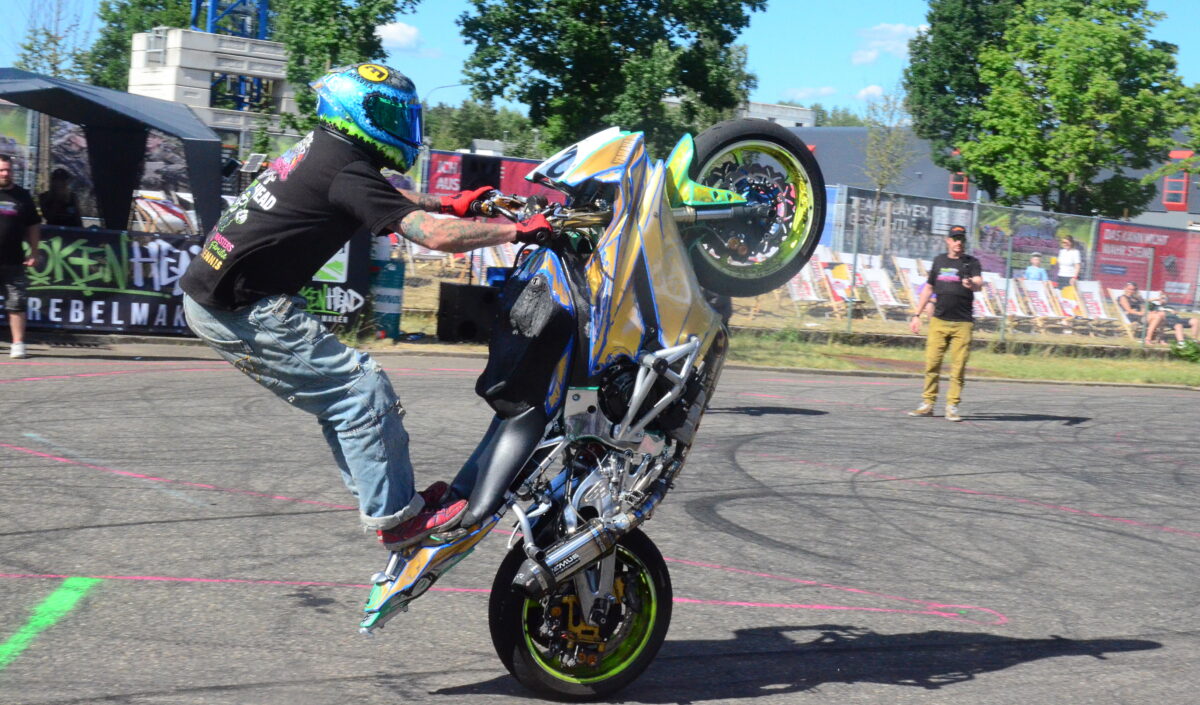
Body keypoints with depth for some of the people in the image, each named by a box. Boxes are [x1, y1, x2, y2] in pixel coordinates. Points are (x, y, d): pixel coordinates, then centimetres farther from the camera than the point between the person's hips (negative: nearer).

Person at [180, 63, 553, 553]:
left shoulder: (321, 149, 12)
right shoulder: (346, 171, -17)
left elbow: (386, 196, 34)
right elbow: (436, 236, -24)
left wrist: (449, 203, 31)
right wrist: (520, 230, -15)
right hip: (239, 310, -10)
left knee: (341, 394, 15)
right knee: (362, 388, -7)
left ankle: (382, 497, 20)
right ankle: (395, 516, -1)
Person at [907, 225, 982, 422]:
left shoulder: (971, 263, 3)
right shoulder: (939, 261, 14)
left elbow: (979, 284, -15)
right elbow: (929, 289, 21)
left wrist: (972, 284, -40)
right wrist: (917, 315, 17)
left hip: (962, 324, -3)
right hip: (938, 321, 3)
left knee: (958, 367, -5)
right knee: (931, 363, -1)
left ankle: (952, 406, 0)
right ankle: (928, 404, 5)